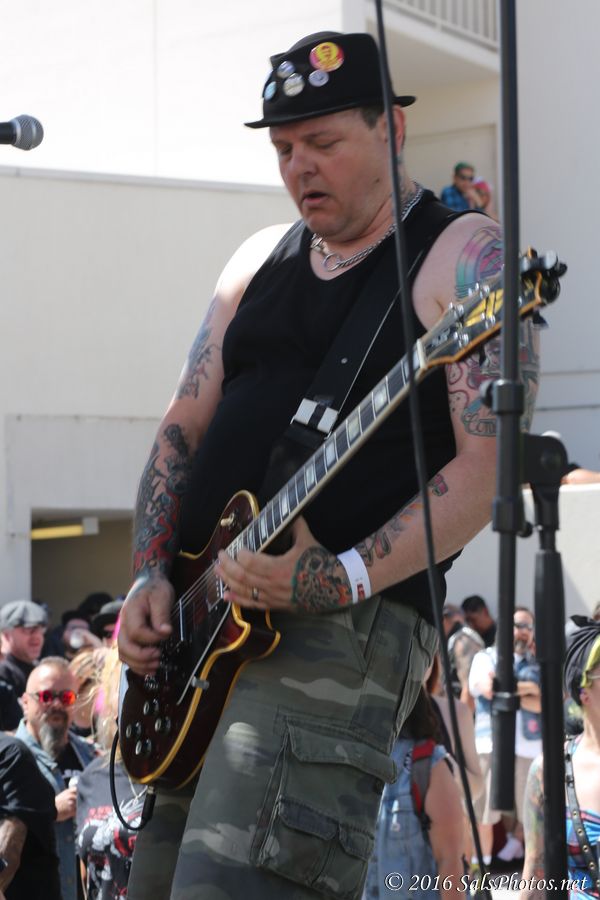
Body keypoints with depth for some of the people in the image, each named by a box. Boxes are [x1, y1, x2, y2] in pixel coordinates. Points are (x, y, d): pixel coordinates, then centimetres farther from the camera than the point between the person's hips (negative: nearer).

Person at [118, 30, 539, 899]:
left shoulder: (463, 258, -4)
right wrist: (150, 574, 3)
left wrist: (343, 580, -23)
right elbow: (183, 429, 19)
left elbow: (488, 466, -13)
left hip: (347, 624, -8)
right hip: (195, 619, 8)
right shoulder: (259, 261, 18)